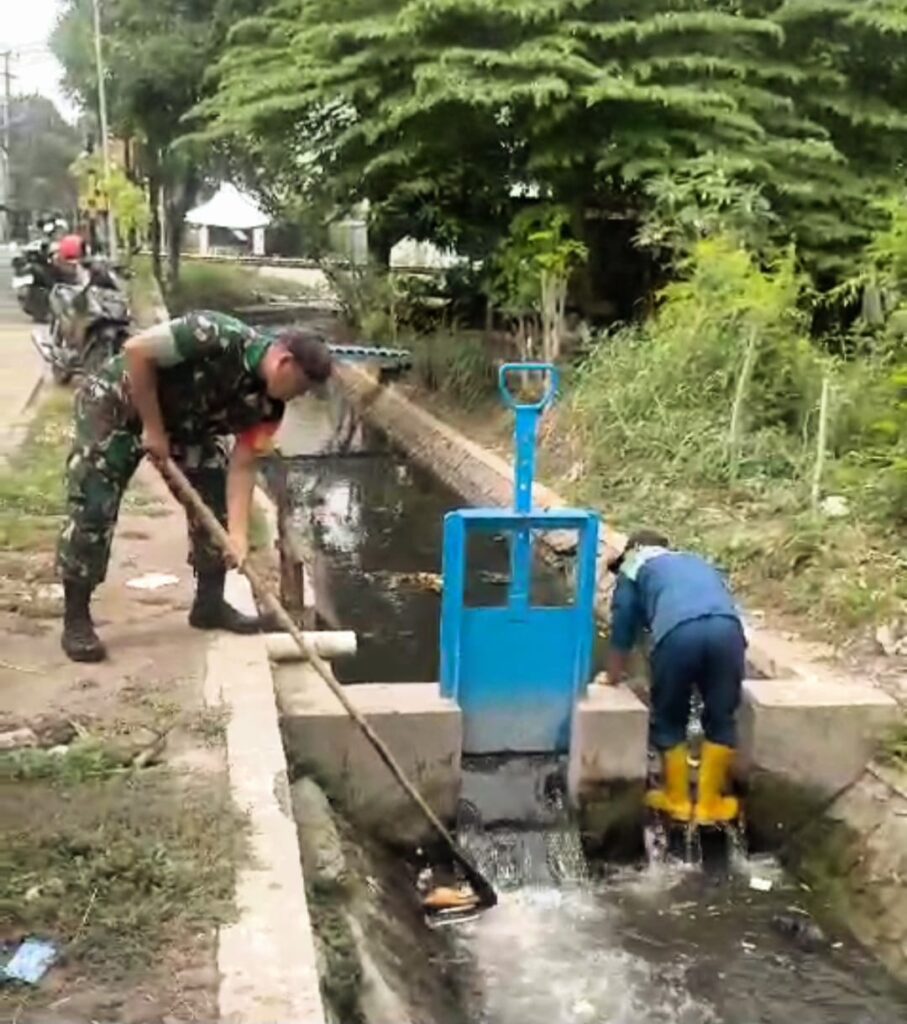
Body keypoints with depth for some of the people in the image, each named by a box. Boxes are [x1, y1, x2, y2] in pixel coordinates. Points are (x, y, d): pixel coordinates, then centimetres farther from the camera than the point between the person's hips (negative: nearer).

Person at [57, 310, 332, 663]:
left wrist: (238, 532, -24)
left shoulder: (268, 403, -14)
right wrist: (152, 428, -25)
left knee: (217, 501, 1)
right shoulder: (217, 337, -36)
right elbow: (136, 350, -30)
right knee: (92, 508, -12)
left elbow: (242, 465, -13)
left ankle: (210, 603, 15)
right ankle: (76, 620, -2)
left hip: (184, 421, 7)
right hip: (116, 402, -7)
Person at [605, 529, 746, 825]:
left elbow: (622, 630, 26)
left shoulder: (634, 567, 30)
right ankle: (709, 803, 24)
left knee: (669, 721, 17)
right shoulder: (698, 563, 42)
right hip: (727, 628, 3)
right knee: (720, 719, 19)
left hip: (679, 632, -3)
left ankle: (677, 800, 26)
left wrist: (612, 679, 38)